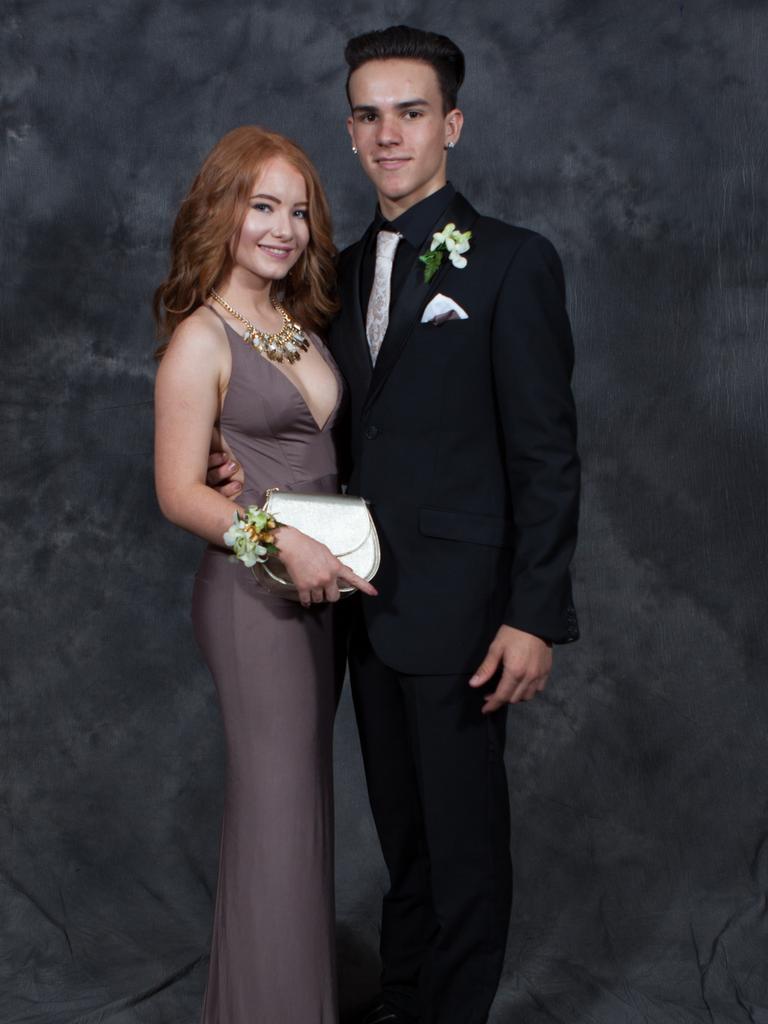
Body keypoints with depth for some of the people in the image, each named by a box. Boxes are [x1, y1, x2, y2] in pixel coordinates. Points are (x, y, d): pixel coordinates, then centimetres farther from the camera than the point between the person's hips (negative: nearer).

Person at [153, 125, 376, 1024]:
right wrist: (283, 539, -25)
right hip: (253, 594, -7)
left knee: (304, 797, 16)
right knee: (275, 807, -1)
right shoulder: (200, 340, -12)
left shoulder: (301, 321, 9)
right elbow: (179, 492, -14)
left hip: (320, 585, 7)